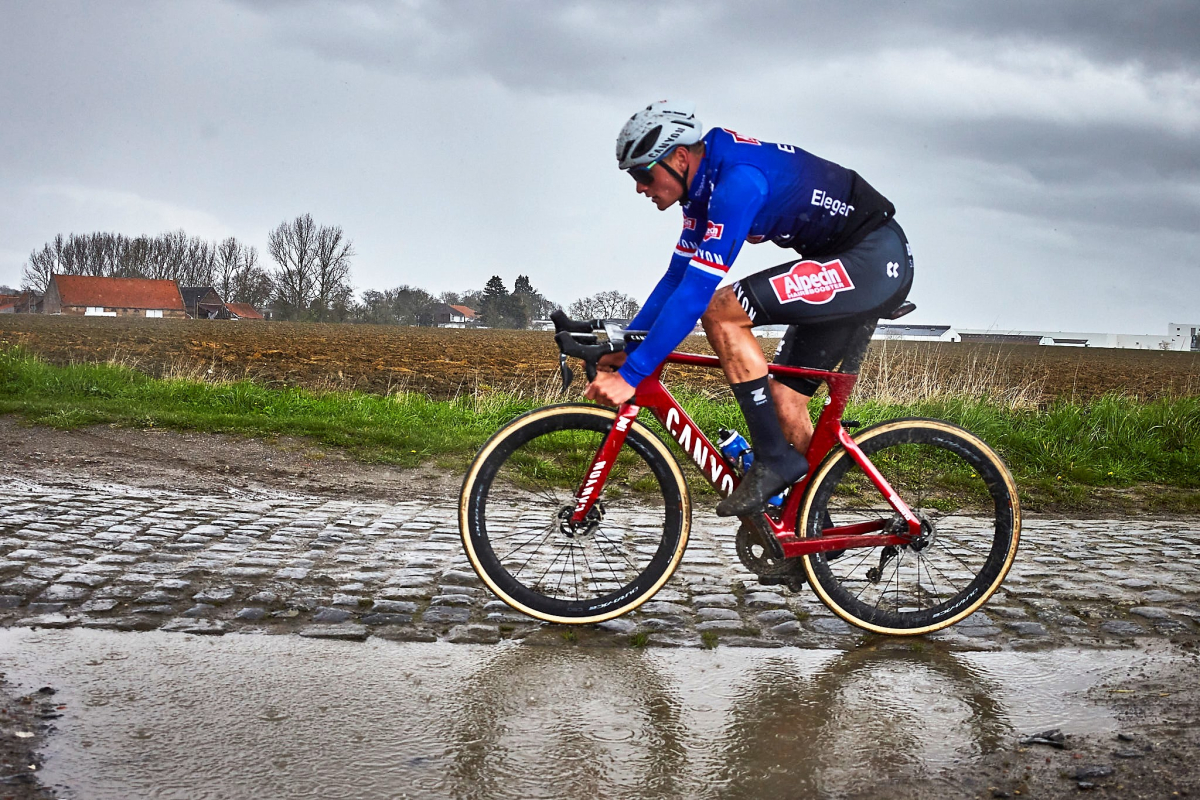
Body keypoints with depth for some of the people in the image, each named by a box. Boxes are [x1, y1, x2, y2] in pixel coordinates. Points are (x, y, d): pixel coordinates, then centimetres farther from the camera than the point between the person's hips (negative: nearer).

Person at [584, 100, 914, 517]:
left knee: (722, 311, -21)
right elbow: (676, 278, 13)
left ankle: (775, 461, -14)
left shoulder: (738, 180, -25)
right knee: (783, 404, 6)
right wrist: (624, 351, 7)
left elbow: (696, 293, -30)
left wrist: (631, 375, -28)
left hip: (875, 260, -10)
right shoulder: (704, 185, 6)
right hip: (853, 265, 10)